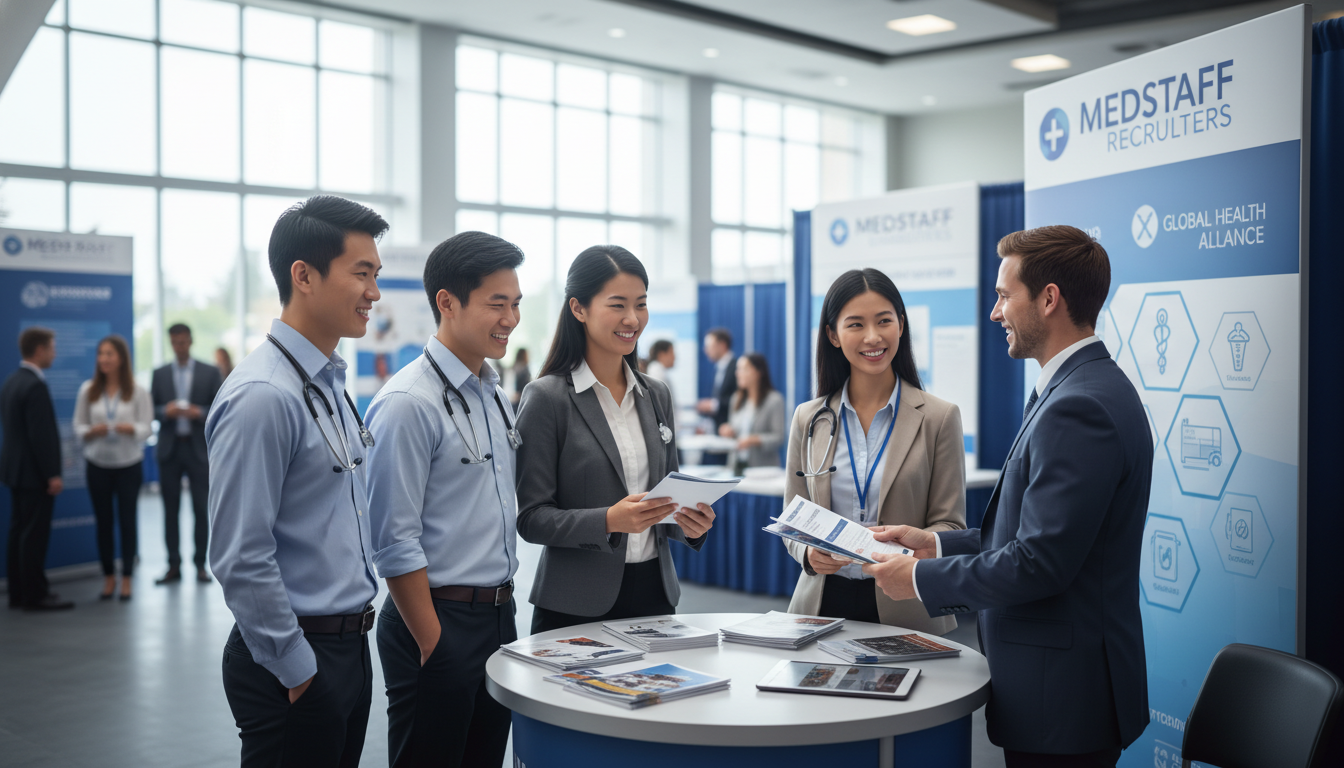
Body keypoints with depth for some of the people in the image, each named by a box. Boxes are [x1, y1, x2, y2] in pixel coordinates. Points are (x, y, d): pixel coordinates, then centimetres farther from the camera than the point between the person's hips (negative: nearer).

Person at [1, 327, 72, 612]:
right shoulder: (35, 385, -19)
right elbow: (41, 435, -22)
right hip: (34, 472, -10)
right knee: (35, 534, -4)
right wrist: (52, 474, -18)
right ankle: (35, 595, 1)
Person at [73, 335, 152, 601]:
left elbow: (147, 428, -6)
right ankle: (108, 577, 17)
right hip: (97, 464, 2)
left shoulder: (137, 391, -3)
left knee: (127, 520, 3)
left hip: (129, 464, -1)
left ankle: (127, 579, 12)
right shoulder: (88, 390, 2)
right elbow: (78, 427, 3)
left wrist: (129, 428, -26)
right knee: (102, 521, 5)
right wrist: (92, 431, -18)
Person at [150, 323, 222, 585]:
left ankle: (200, 564, 8)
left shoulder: (210, 373, 5)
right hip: (169, 448, 2)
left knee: (201, 509, 0)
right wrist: (165, 411, -13)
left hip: (198, 448, -2)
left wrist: (200, 413, -16)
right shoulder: (160, 374, 10)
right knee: (171, 510, 4)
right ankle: (174, 566, 10)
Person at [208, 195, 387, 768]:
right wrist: (297, 670, -14)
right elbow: (240, 557, -21)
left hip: (350, 645, 9)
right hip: (295, 665, -9)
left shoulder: (332, 384, 10)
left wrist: (351, 638, 16)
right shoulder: (263, 397, -20)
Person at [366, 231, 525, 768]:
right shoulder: (409, 404, -16)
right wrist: (433, 644, -15)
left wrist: (503, 603, 13)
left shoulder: (496, 393, 10)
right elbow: (395, 542, -17)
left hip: (499, 616, 8)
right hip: (438, 620, -8)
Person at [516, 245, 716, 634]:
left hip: (655, 594, 5)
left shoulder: (656, 395, 9)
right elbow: (531, 517, -12)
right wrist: (609, 520, -26)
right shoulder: (546, 398, -9)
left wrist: (690, 521, -5)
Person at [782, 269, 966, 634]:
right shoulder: (808, 419, 6)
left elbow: (950, 526, -3)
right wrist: (809, 552, -13)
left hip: (905, 609, -2)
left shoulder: (939, 417, -1)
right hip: (824, 601, 2)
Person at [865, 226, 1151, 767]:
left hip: (1061, 691, -10)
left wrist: (922, 578, -14)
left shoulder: (1080, 407, -22)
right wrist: (936, 544, 10)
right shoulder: (1086, 389, 11)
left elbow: (1039, 563, -25)